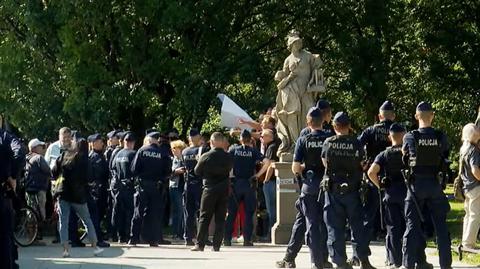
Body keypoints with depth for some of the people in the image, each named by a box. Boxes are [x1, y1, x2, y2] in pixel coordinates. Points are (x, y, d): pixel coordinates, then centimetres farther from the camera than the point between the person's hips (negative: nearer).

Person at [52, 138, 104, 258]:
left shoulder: (64, 156, 3)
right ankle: (95, 247, 13)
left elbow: (54, 173, 3)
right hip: (78, 194, -2)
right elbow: (86, 178, -9)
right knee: (87, 221, 10)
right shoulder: (83, 159, -6)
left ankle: (65, 250, -4)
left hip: (63, 193, 2)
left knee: (63, 222, 4)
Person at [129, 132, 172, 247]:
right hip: (157, 187, 0)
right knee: (155, 213, 5)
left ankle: (134, 238, 5)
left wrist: (139, 176, 10)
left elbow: (134, 169, -7)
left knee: (138, 212, 7)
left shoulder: (142, 151, -4)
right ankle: (153, 240, 4)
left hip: (143, 185, 0)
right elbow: (168, 171, -5)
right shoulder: (163, 153, -4)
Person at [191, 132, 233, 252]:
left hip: (209, 189, -2)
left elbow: (197, 171, 3)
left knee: (204, 217, 4)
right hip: (224, 190, 2)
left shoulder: (205, 157, -9)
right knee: (220, 218, 6)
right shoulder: (228, 157, -3)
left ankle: (200, 244, 0)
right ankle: (216, 245, 3)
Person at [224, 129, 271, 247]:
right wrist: (258, 174, -5)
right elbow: (267, 162, -13)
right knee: (249, 214, 5)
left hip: (235, 183, 1)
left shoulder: (233, 149, 1)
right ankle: (247, 239, 1)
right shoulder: (254, 151, -2)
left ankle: (227, 238, 5)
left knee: (231, 212, 8)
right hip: (249, 184, -1)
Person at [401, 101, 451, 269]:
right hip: (435, 184, 1)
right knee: (440, 225, 9)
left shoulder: (410, 137, -9)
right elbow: (446, 158, 4)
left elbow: (404, 158, 4)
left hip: (416, 184, -1)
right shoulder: (441, 137, -6)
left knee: (413, 225, 5)